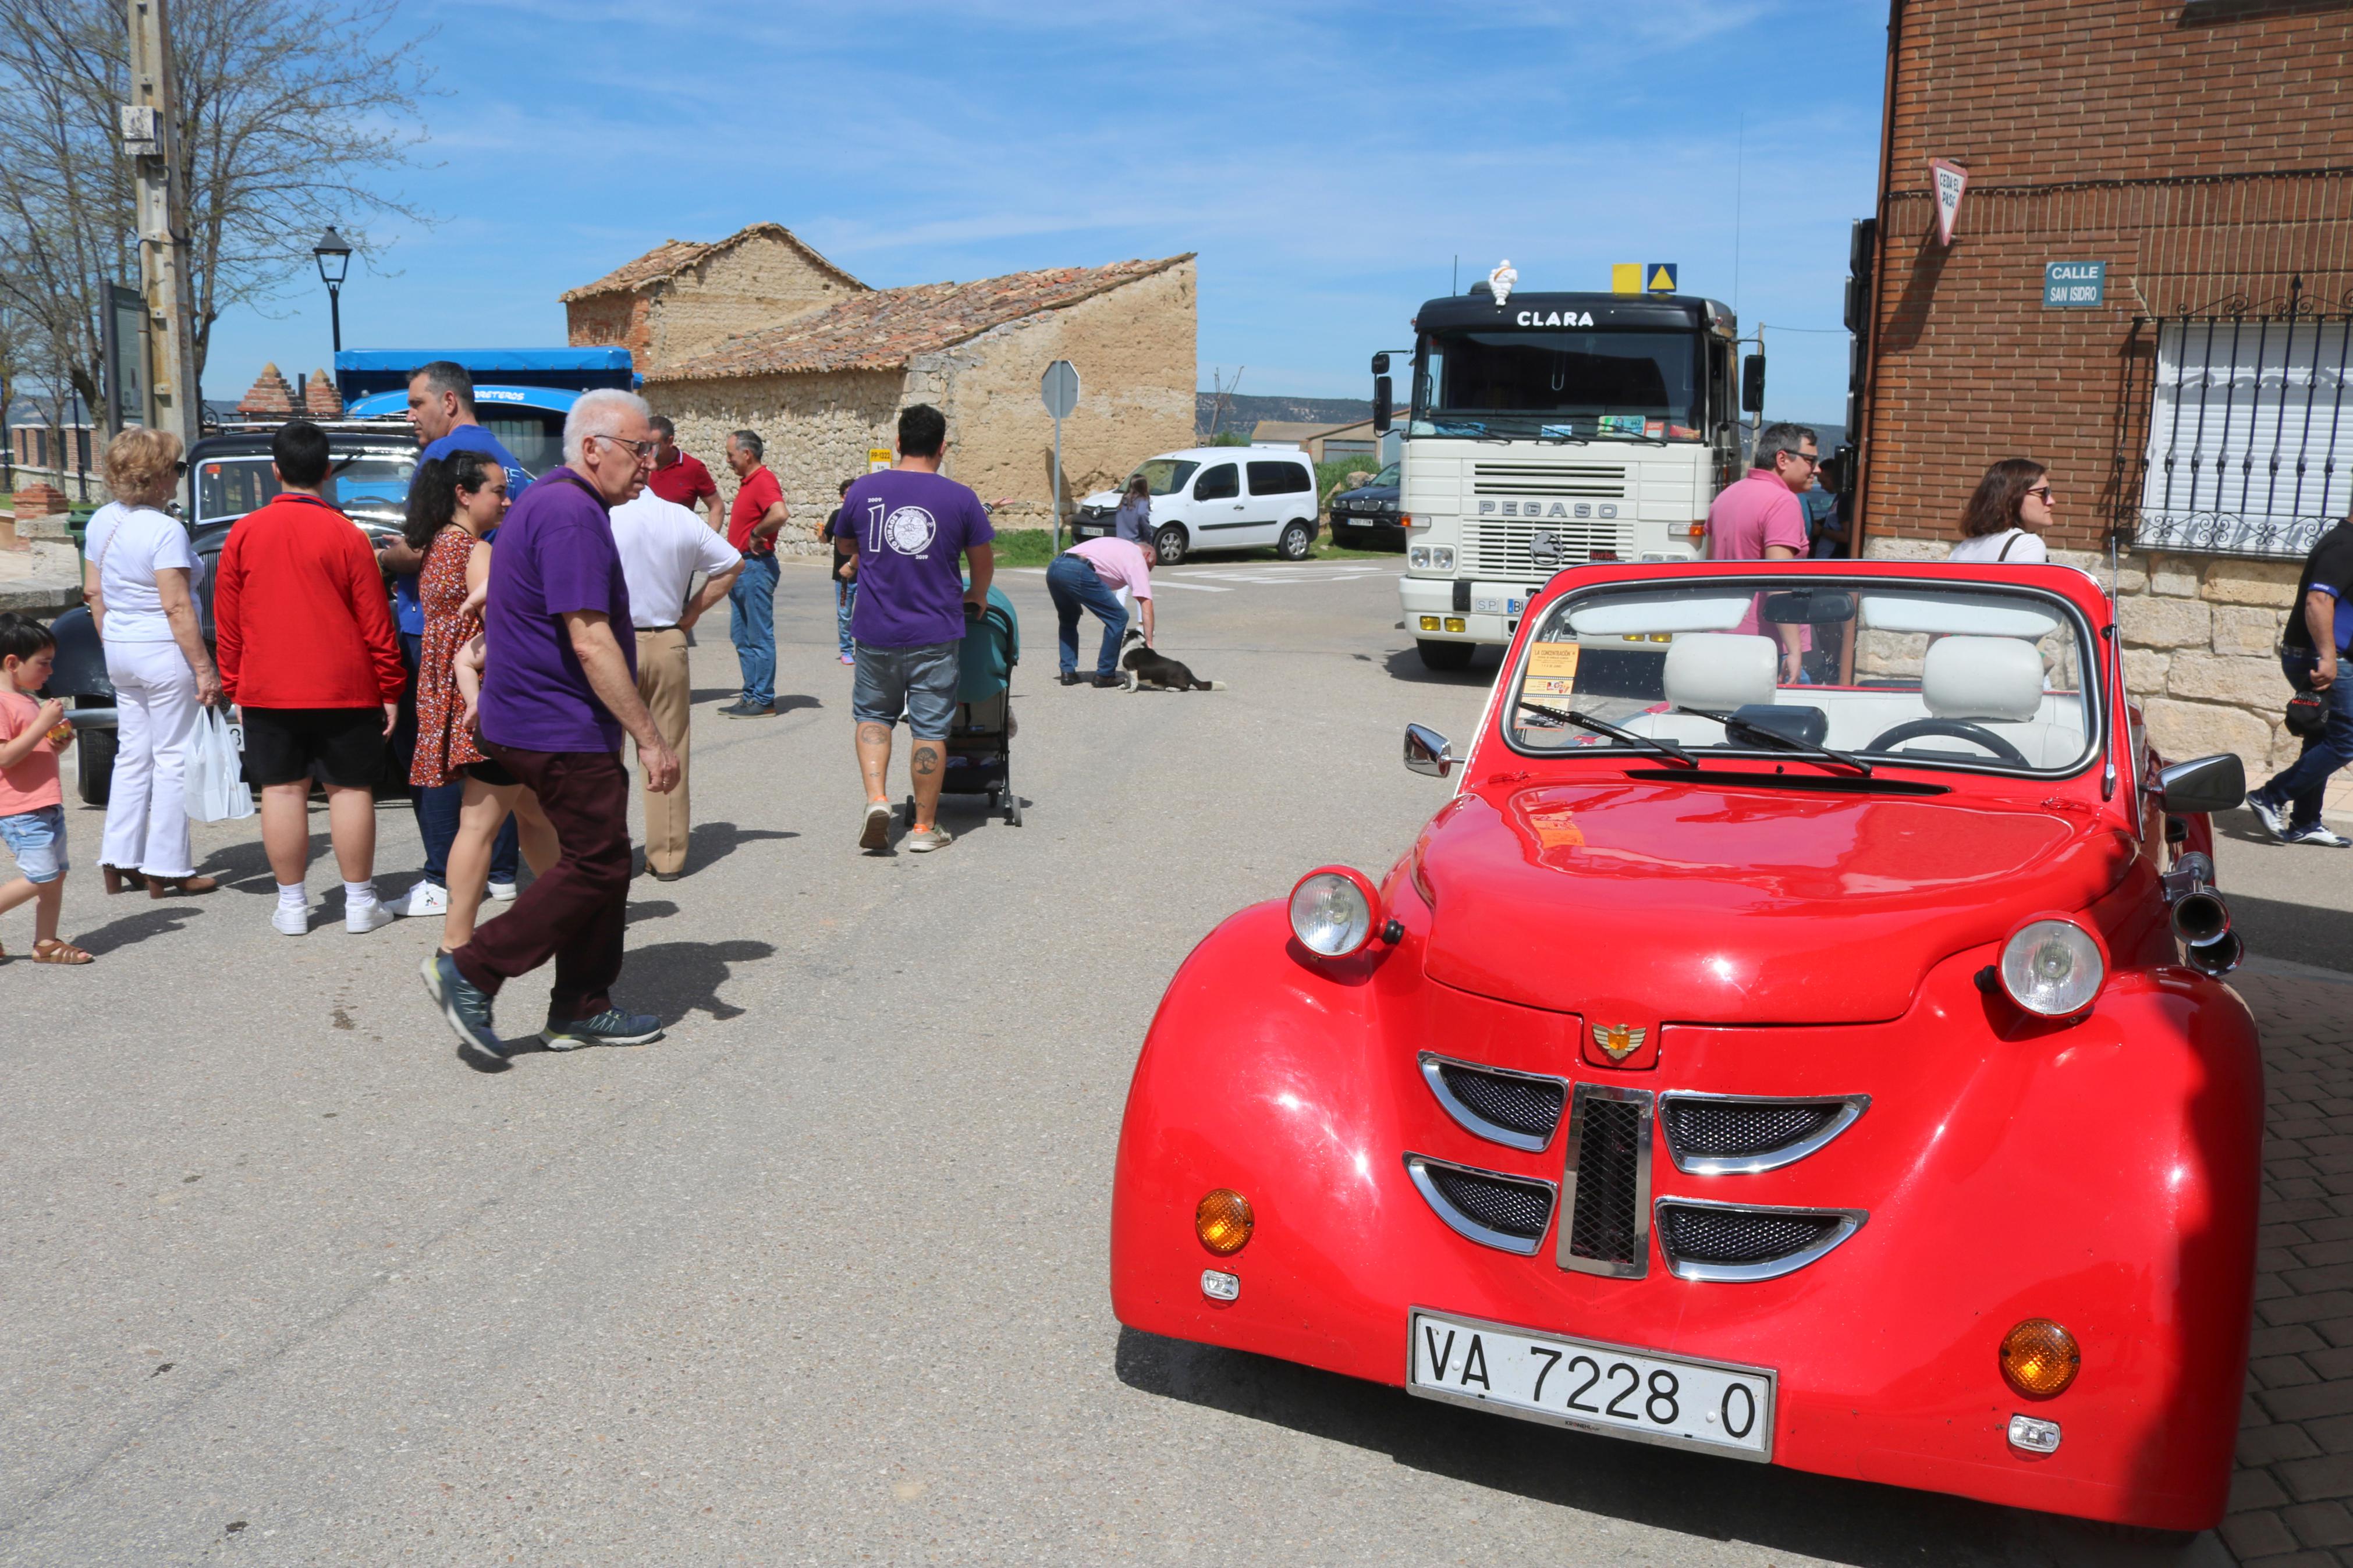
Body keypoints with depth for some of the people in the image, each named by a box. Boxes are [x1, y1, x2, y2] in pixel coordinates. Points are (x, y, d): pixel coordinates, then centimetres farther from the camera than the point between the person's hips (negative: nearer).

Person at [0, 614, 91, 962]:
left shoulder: (29, 700, 18)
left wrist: (58, 742, 6)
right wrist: (44, 724, -23)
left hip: (47, 806, 10)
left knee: (56, 874, 9)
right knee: (41, 877, -12)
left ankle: (46, 943, 14)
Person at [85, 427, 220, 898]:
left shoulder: (101, 522, 8)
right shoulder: (165, 530, -17)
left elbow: (95, 594, 13)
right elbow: (177, 607, -20)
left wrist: (111, 646, 22)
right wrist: (204, 669, -18)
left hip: (120, 649, 8)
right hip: (164, 652, -8)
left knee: (132, 754, 16)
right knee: (173, 759, 0)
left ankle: (119, 862, 20)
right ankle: (167, 869, 5)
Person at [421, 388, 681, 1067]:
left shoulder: (550, 502, 16)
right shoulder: (572, 514, -19)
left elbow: (515, 611, 26)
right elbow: (590, 642, -25)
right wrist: (650, 738, -22)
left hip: (529, 715, 11)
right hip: (560, 730, -11)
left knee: (599, 862, 14)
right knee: (597, 865, -5)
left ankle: (581, 1011, 21)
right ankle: (470, 971, 1)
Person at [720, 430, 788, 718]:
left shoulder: (763, 480, -14)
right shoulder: (747, 482, 17)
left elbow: (779, 514, -33)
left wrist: (756, 535, -19)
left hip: (756, 567, -10)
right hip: (741, 567, 10)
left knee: (760, 636, -5)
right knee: (742, 636, 13)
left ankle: (764, 701, -1)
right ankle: (751, 696, 18)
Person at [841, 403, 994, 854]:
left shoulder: (863, 490, 1)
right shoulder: (960, 498, -4)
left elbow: (844, 548, 18)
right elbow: (983, 561, 8)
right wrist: (976, 597, 28)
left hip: (876, 632, 2)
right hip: (935, 634, -2)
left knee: (872, 716, 19)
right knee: (930, 728, 6)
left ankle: (877, 799, 1)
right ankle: (925, 827, 13)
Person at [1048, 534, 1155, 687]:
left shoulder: (1120, 546, 35)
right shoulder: (1137, 558, 12)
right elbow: (1146, 602, 4)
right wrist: (1149, 644, 3)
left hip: (1053, 568, 8)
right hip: (1077, 572, -8)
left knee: (1068, 619, 31)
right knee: (1119, 618, 3)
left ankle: (1068, 672, 24)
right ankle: (1105, 675, 9)